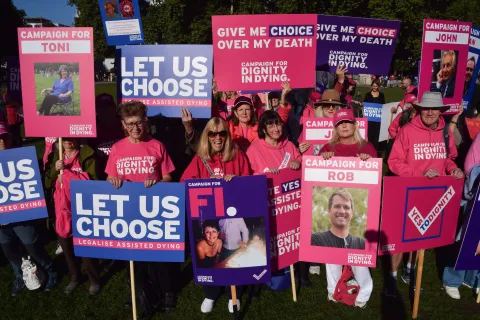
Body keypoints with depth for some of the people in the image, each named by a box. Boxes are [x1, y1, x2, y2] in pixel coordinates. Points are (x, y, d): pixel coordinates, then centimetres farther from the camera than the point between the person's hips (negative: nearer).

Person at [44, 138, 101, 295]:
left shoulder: (87, 155, -6)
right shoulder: (55, 156, 10)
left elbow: (93, 180, -14)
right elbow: (47, 184, 6)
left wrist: (66, 174, -13)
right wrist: (55, 169, -12)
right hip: (62, 209, 5)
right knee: (66, 246, 16)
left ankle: (94, 279, 23)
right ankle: (74, 277, 37)